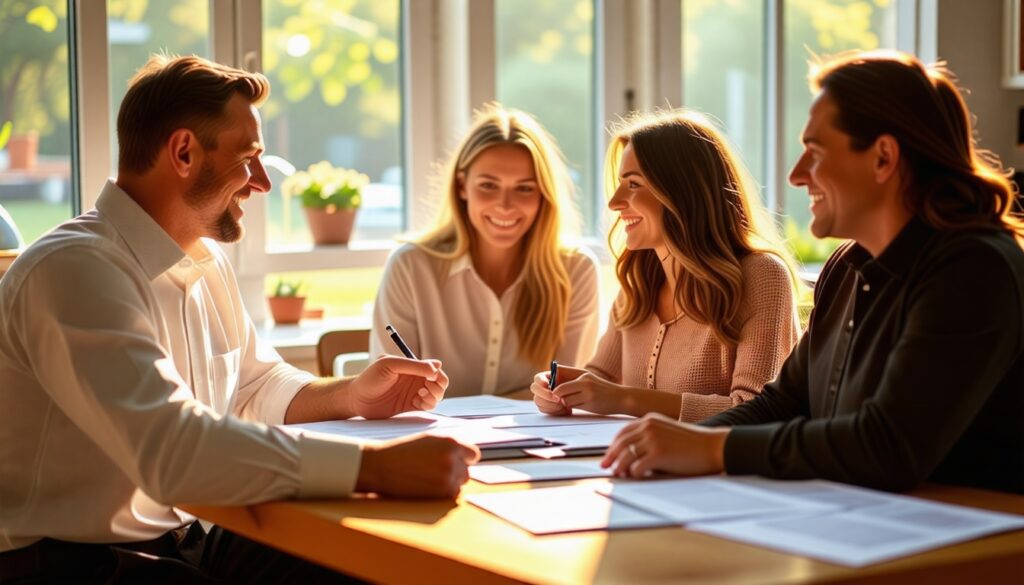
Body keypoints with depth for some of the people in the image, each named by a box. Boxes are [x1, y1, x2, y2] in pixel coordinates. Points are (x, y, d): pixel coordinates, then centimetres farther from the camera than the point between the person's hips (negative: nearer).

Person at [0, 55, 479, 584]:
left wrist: (348, 395, 2)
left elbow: (253, 385, 23)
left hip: (186, 539, 9)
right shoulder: (75, 268, -21)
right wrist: (373, 466, -35)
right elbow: (172, 448, -32)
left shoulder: (206, 260, 10)